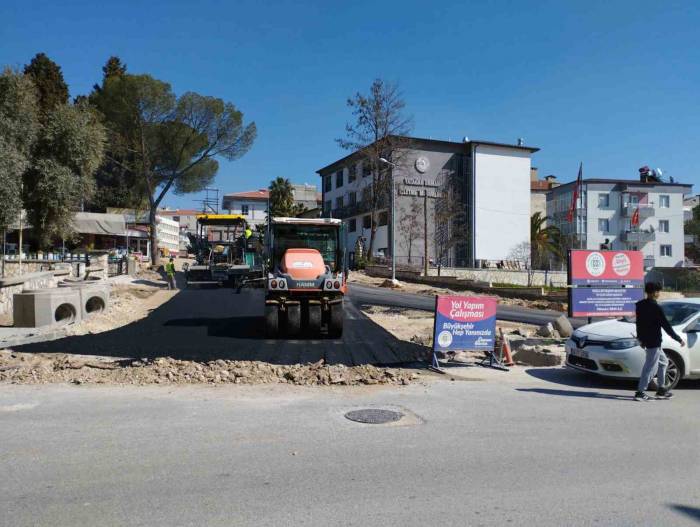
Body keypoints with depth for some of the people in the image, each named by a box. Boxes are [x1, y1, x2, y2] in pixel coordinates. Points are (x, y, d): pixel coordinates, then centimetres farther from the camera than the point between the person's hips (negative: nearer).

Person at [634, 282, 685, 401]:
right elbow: (666, 325, -15)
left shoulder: (640, 305, 7)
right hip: (653, 342, -9)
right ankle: (640, 392, -1)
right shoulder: (655, 307, -17)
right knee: (650, 366, -3)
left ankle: (661, 390, 24)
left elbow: (639, 323, 15)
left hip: (646, 340, 9)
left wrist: (640, 337, 24)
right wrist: (679, 339, -6)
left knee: (663, 361, 21)